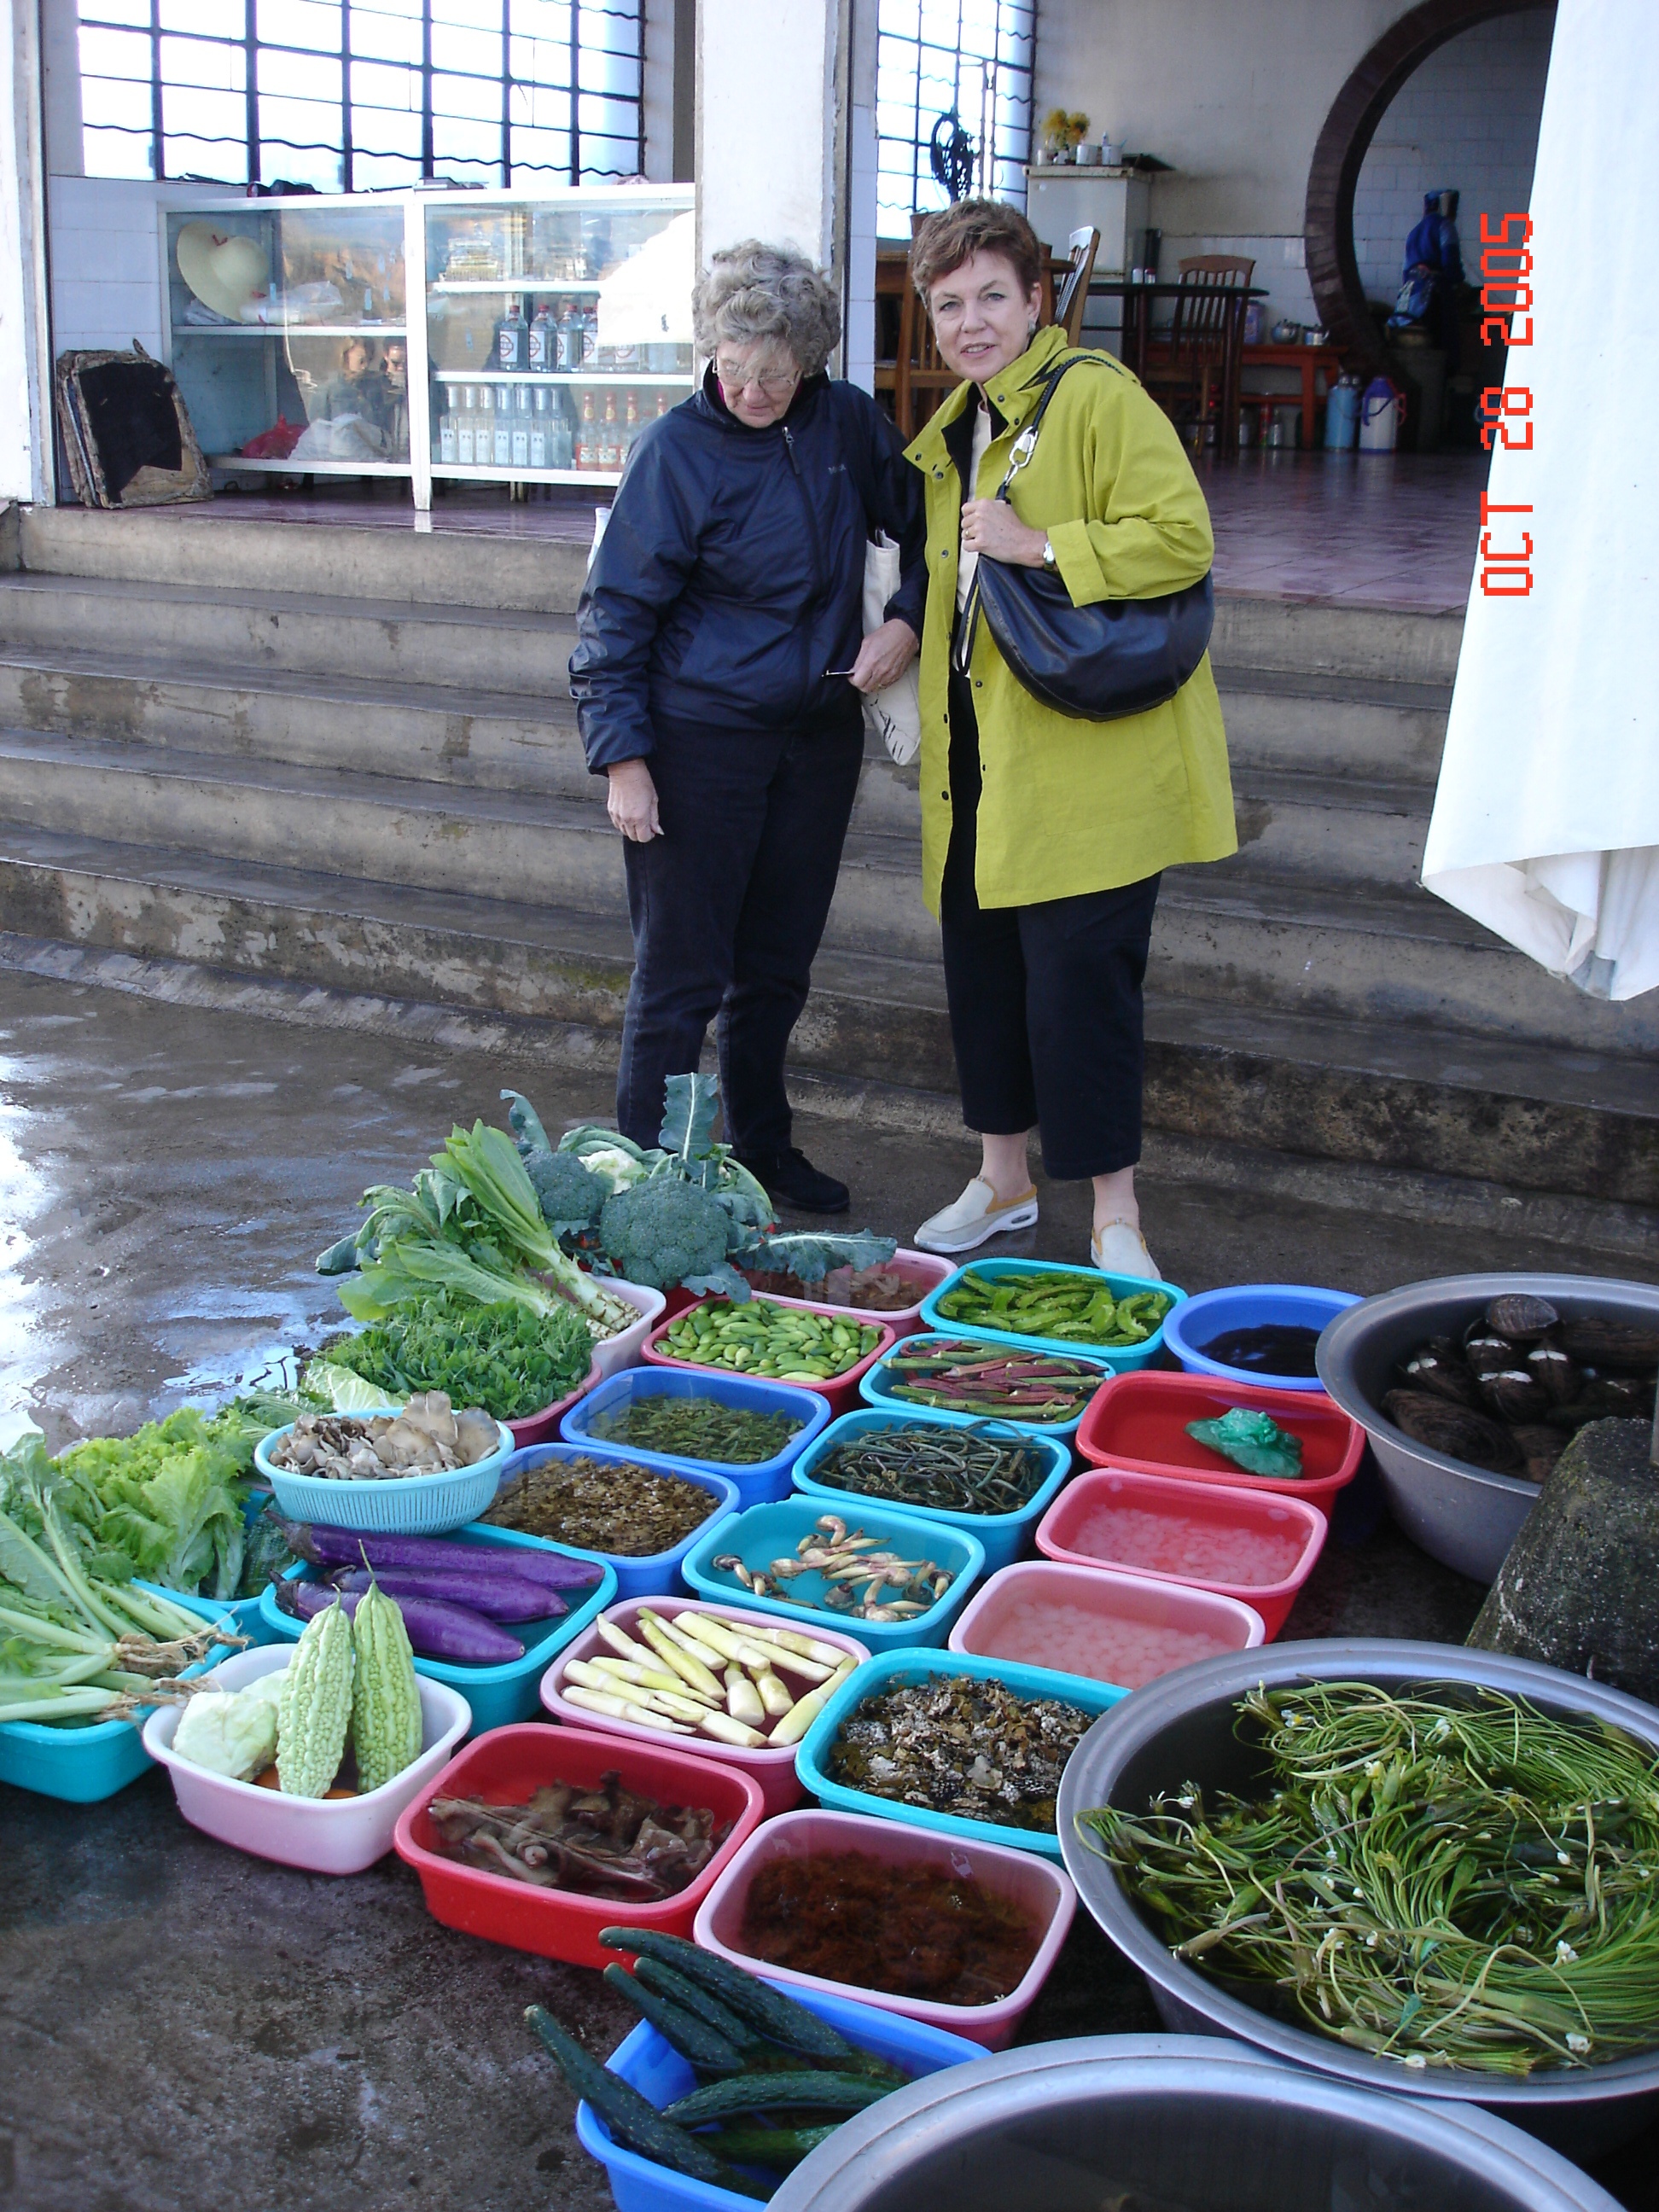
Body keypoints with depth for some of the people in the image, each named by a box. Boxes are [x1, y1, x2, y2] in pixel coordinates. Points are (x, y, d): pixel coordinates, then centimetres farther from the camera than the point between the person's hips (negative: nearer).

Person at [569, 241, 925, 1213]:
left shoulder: (850, 422, 1)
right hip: (701, 740, -5)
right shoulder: (678, 449, -11)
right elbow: (617, 612, -9)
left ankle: (763, 1144, 32)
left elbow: (923, 527, 16)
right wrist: (623, 756, -15)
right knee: (683, 974, -2)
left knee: (780, 962, 16)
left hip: (819, 738, 5)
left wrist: (906, 623, -2)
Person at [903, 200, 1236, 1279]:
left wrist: (1041, 546, -22)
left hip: (1089, 757, -8)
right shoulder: (954, 430, 17)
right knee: (982, 969, 14)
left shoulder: (1097, 396, -10)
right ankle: (1004, 1180, 30)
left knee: (1080, 979, -7)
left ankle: (1115, 1217, 6)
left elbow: (1183, 540, -19)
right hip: (981, 758, 8)